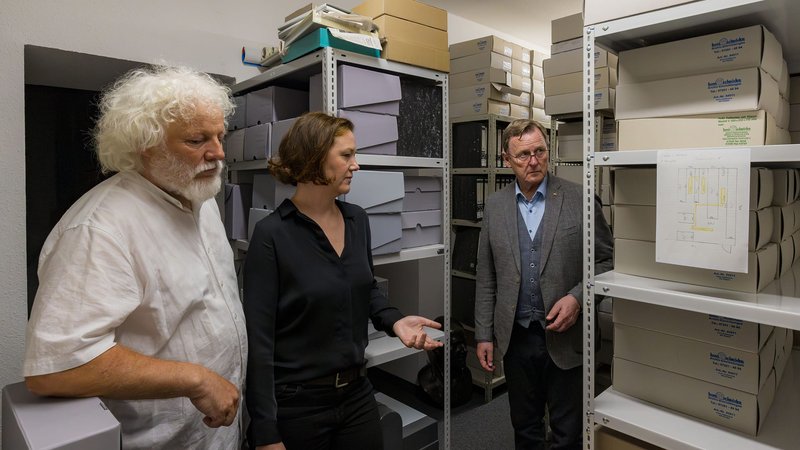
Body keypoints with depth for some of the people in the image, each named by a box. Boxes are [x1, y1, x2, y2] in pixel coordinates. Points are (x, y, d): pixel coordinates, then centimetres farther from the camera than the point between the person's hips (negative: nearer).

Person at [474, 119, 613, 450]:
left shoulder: (579, 199, -6)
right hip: (516, 337, 3)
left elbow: (605, 260, 0)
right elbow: (486, 277, 4)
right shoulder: (495, 206, 1)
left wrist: (577, 297, -16)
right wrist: (484, 335, 4)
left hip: (565, 337, -2)